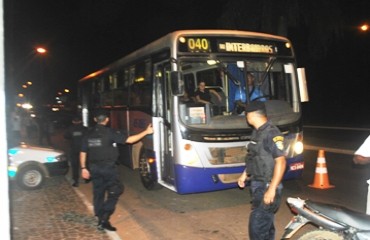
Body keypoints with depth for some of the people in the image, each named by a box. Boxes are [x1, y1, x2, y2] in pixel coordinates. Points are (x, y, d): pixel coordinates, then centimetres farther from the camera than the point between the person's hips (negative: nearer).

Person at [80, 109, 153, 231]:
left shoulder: (89, 134, 7)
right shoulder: (110, 132, -9)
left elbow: (83, 152, 7)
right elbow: (129, 140, -13)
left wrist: (83, 168, 15)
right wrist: (146, 132, -7)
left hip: (94, 168, 6)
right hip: (108, 167, -5)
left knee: (98, 194, 13)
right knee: (115, 191, 4)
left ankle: (101, 220, 20)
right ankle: (104, 218, -5)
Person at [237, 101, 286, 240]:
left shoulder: (271, 133, -19)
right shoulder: (257, 132, 10)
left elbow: (281, 162, -23)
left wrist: (272, 189, -26)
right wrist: (245, 174, 26)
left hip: (267, 187, -9)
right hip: (258, 185, 9)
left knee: (257, 227, -8)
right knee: (266, 225, 20)